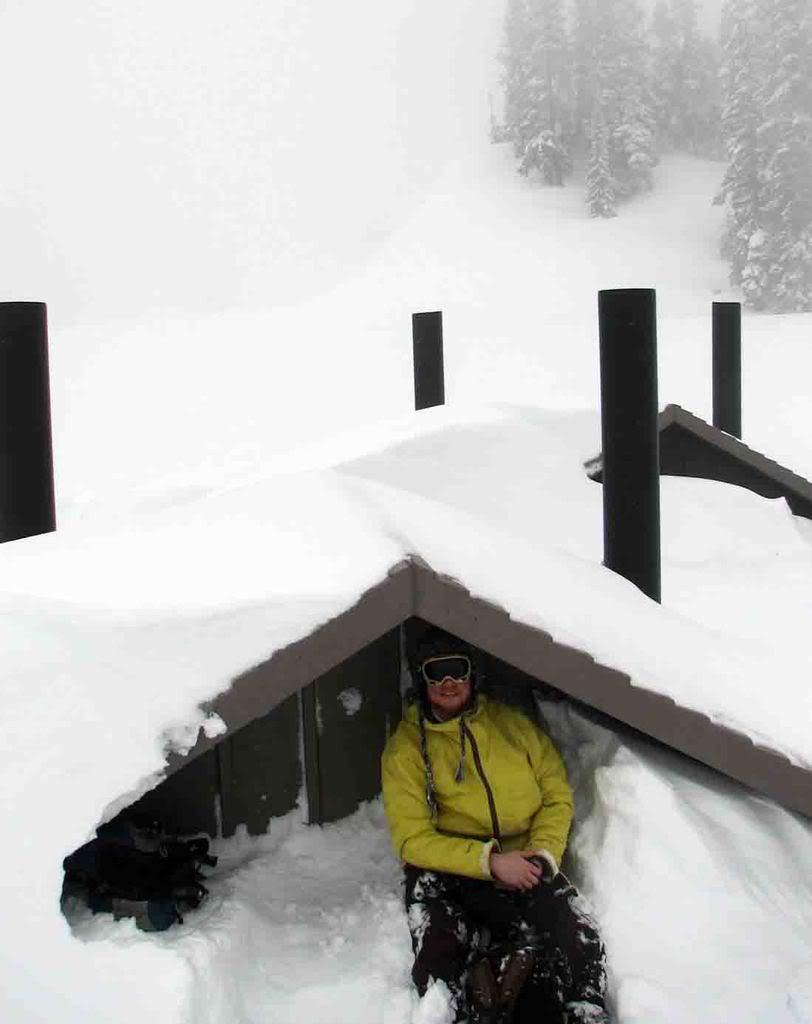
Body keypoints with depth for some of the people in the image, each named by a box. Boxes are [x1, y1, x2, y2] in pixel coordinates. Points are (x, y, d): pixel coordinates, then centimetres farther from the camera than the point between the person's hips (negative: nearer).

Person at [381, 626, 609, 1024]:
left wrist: (544, 851, -8)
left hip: (524, 867, 2)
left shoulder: (512, 723, 11)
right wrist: (491, 861, -17)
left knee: (581, 947, -26)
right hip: (449, 873, -2)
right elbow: (412, 840, -5)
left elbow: (557, 797, 13)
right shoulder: (405, 747, 2)